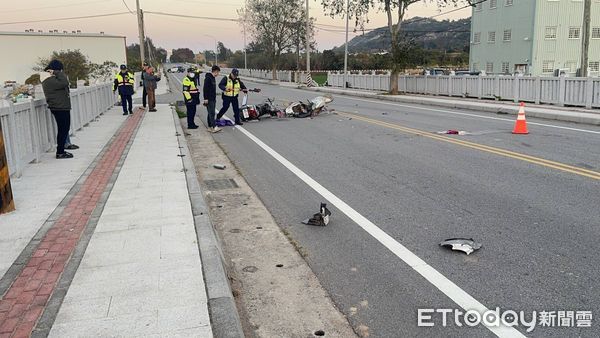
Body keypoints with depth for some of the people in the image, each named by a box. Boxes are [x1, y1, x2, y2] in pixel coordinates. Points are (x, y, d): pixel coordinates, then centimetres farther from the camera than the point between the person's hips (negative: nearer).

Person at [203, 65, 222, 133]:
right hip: (209, 99, -10)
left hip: (213, 99, 10)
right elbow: (205, 88, -19)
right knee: (211, 113, -12)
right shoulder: (208, 78, -14)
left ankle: (210, 127, 15)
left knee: (211, 113, 11)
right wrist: (205, 99, -22)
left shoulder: (213, 78, 15)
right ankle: (214, 127, -17)